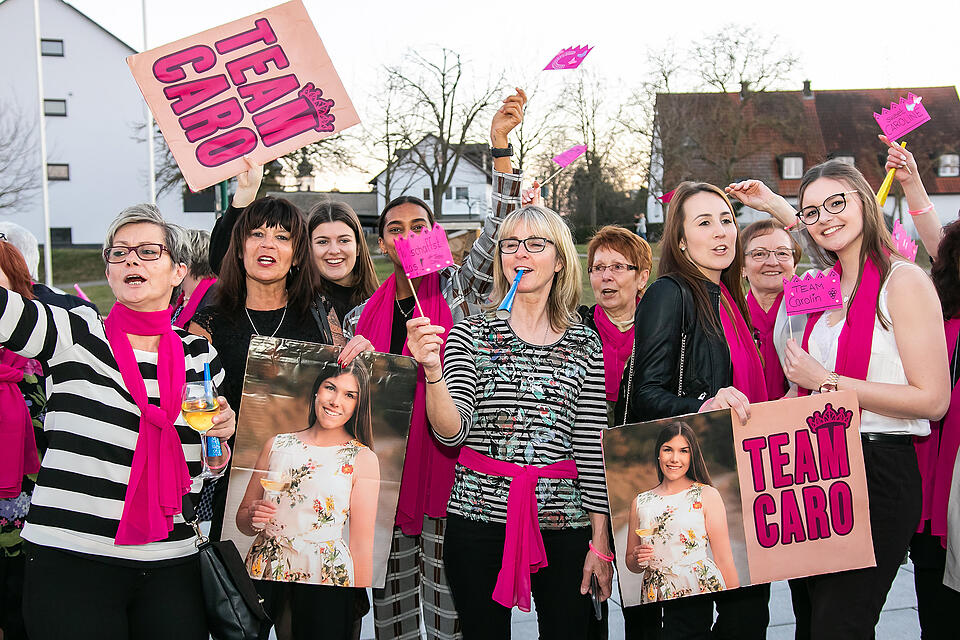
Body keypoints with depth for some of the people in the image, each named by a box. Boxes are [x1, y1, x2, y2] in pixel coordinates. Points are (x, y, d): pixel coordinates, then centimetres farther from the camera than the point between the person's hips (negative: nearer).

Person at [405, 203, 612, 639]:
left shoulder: (585, 344, 4)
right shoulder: (471, 334, 0)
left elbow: (592, 445, 3)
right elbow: (452, 432, -9)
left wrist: (600, 541, 2)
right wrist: (432, 370, -27)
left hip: (563, 520, 1)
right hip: (478, 515, -1)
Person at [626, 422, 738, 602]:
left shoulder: (707, 495, 0)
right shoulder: (640, 502, 8)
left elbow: (724, 559, -2)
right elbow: (631, 564, 15)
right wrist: (637, 560, -5)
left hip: (702, 588, -3)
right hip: (657, 595, 3)